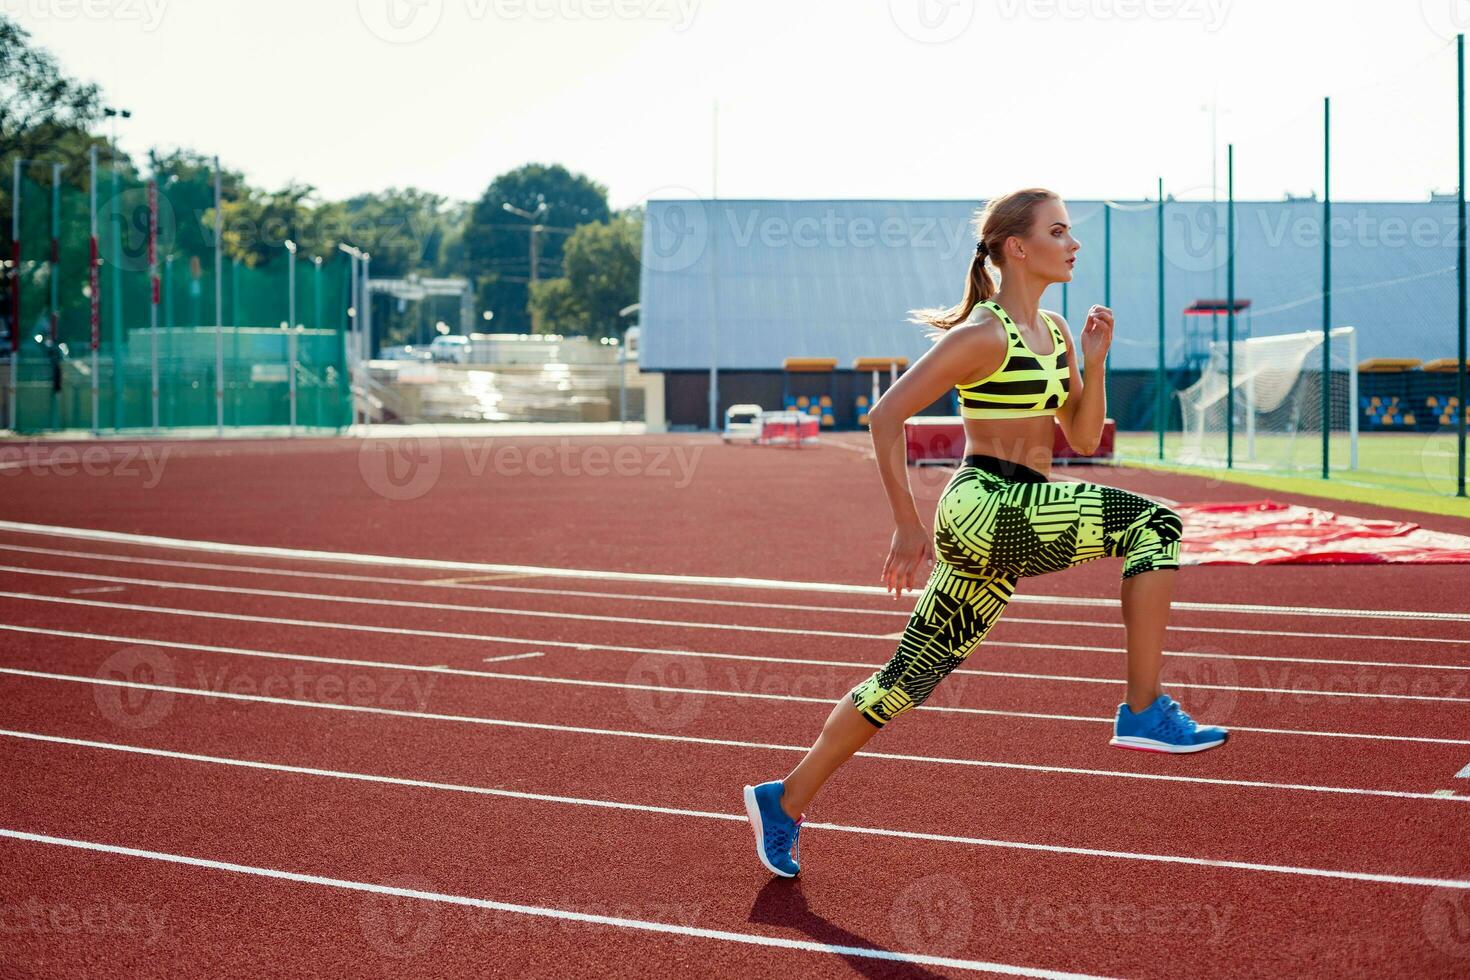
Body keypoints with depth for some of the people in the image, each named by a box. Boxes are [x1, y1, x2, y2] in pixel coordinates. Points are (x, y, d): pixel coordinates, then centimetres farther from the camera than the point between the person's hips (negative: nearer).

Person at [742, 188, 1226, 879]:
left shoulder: (1055, 332, 15)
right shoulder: (983, 336, -11)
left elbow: (1083, 440, 17)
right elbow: (885, 417, -11)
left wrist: (1093, 363, 1)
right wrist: (908, 527, -10)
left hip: (1008, 526, 9)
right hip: (984, 506, -9)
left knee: (912, 676, 11)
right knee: (1154, 524, -17)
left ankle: (784, 802, 20)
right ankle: (1144, 712, -14)